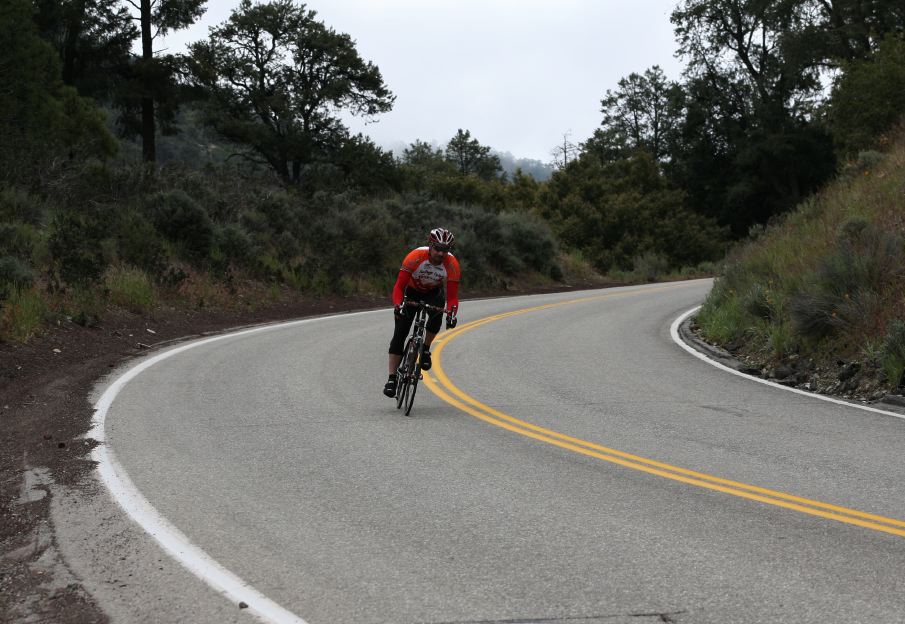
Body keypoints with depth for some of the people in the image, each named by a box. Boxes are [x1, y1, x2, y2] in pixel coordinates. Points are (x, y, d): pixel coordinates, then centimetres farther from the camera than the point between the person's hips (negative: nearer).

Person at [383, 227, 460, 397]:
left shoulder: (452, 264, -28)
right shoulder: (415, 257, -34)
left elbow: (452, 296, -26)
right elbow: (399, 286, -31)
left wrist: (452, 313, -45)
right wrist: (397, 305, -49)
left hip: (434, 293, 1)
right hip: (412, 291, -1)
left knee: (437, 313, -34)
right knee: (400, 333, -12)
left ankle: (426, 349, -9)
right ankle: (392, 378, -8)